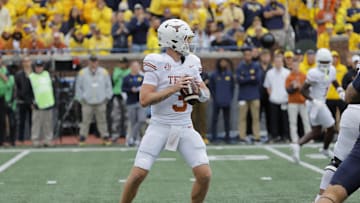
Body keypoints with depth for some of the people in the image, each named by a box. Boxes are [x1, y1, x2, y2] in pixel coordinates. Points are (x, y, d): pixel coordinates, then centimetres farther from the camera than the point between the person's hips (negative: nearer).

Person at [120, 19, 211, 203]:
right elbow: (144, 100, -18)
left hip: (185, 128, 5)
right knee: (137, 175, -9)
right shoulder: (157, 63, -11)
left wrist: (199, 91, -9)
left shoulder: (192, 62, 6)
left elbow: (206, 95, 15)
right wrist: (174, 88, -23)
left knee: (205, 175, -5)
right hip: (160, 127, -5)